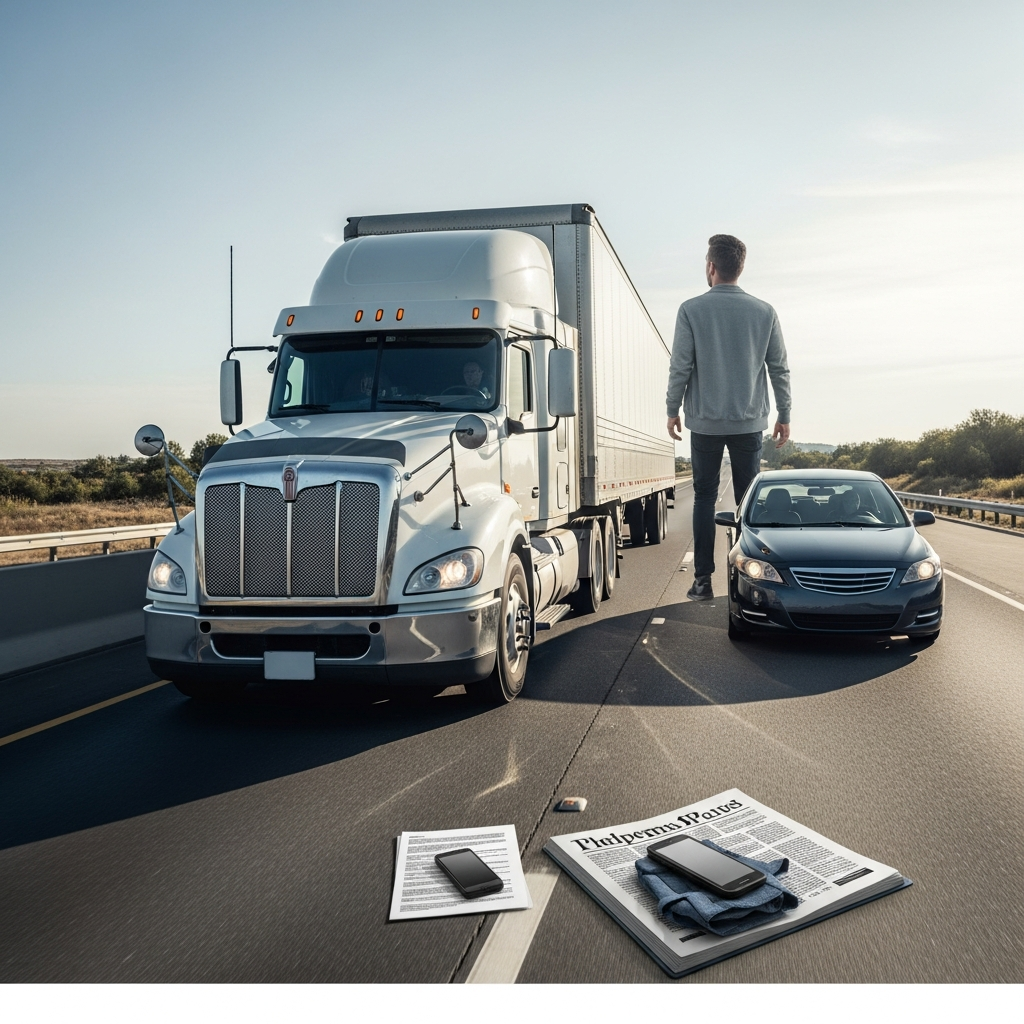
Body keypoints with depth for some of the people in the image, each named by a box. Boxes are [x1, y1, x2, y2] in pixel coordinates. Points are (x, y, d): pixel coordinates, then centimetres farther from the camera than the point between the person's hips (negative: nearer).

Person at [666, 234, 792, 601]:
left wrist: (673, 410, 6)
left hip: (705, 421, -2)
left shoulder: (692, 310, -5)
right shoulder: (764, 312, 3)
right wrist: (784, 415, 14)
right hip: (749, 421, 2)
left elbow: (680, 367, -5)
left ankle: (703, 580, 5)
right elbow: (780, 368, 5)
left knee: (704, 498, 6)